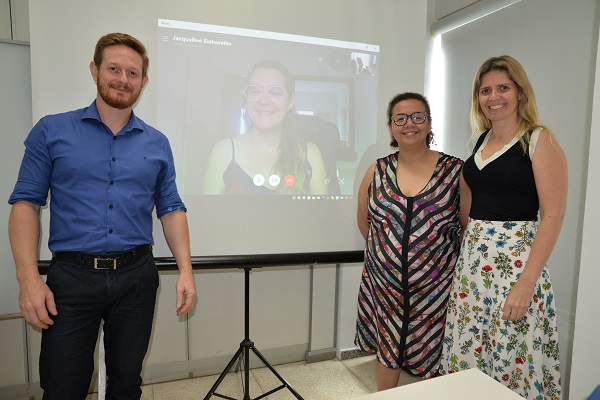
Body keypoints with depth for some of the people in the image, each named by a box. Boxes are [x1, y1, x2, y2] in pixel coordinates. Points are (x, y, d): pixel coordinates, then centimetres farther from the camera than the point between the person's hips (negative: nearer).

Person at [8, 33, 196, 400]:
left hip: (137, 277, 2)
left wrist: (186, 270, -4)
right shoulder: (51, 131, 1)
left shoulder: (158, 144, 5)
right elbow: (26, 203, -1)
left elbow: (171, 209, 5)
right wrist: (29, 277, -10)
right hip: (71, 277, -1)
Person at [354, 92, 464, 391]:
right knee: (386, 348, 17)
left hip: (435, 285, -2)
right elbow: (364, 221, 11)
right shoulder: (377, 171, 0)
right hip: (384, 283, 2)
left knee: (433, 353, 12)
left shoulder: (455, 170, -7)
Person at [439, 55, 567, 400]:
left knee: (513, 360, 5)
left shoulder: (539, 140, -7)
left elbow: (553, 215, -14)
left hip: (516, 258, -6)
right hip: (473, 257, 6)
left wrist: (526, 283, -19)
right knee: (467, 355, 13)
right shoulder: (483, 139, 12)